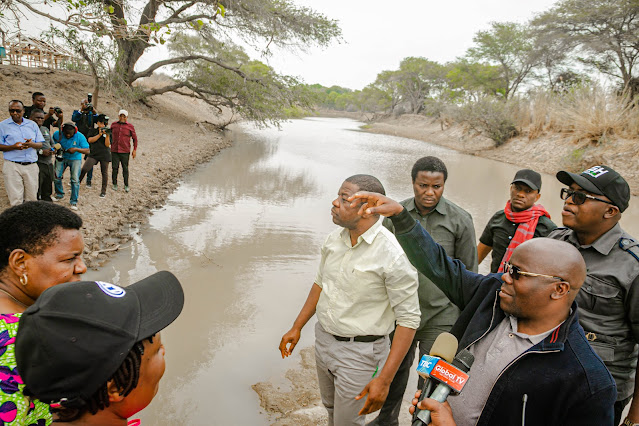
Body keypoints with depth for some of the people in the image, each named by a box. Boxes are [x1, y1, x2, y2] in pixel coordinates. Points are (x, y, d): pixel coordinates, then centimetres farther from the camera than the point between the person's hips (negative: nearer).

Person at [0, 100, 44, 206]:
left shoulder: (32, 124, 13)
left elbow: (40, 144, 10)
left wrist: (32, 144, -13)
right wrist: (13, 147, -15)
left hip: (31, 166, 2)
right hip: (12, 166, -2)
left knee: (32, 198, 4)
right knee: (15, 199, -5)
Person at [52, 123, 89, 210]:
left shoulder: (80, 136, -21)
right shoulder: (57, 134, -14)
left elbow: (87, 151, -21)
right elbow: (53, 143, 6)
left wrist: (76, 149, -36)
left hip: (75, 159, -2)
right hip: (62, 157, 3)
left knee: (75, 180, -10)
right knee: (56, 176, -1)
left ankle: (73, 201, 3)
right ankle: (59, 194, 28)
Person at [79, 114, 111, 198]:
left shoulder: (107, 131, 6)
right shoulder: (93, 131, 9)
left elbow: (107, 144, -3)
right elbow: (90, 140, -5)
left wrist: (107, 135, -17)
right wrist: (99, 135, -15)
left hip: (104, 155, 0)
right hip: (93, 154, 0)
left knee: (104, 173, 4)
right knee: (84, 169, -11)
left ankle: (103, 191, 15)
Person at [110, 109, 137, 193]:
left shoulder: (130, 126, 0)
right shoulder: (114, 125, 7)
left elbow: (135, 138, 5)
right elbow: (110, 135, 20)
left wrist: (134, 150, 1)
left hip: (125, 151, -2)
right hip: (114, 151, 2)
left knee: (125, 168, 3)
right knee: (114, 168, 3)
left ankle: (126, 185, 14)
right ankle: (114, 184, 17)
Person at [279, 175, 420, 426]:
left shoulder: (392, 256, -25)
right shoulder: (334, 239, -3)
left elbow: (408, 319, -20)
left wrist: (384, 379, -22)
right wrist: (297, 327, 14)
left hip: (360, 351, -6)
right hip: (324, 338, 7)